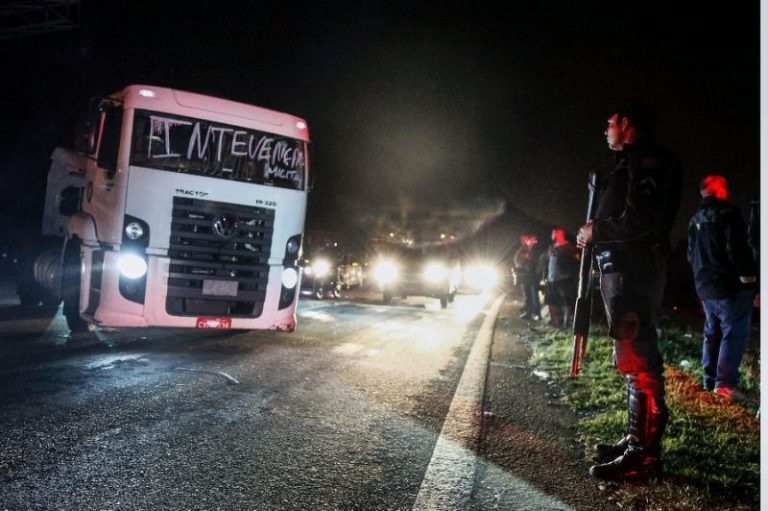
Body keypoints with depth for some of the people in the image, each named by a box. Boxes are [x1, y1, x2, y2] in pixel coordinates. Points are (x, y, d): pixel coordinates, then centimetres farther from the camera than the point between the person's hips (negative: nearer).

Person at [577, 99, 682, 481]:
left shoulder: (649, 160, -10)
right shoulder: (631, 164, 21)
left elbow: (641, 220, -21)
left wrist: (596, 231, -10)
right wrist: (595, 233, 7)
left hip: (633, 270, -11)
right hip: (623, 268, 11)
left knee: (638, 360, -10)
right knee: (634, 357, 15)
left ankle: (644, 456, -5)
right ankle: (637, 439, 25)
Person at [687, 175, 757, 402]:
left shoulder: (695, 220, 15)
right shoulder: (728, 213, -11)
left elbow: (691, 256, 19)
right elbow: (737, 249, -20)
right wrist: (748, 275, -12)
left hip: (705, 286, 8)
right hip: (731, 285, -8)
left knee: (712, 333, 14)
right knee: (735, 333, -6)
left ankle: (710, 380, 18)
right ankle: (725, 383, -10)